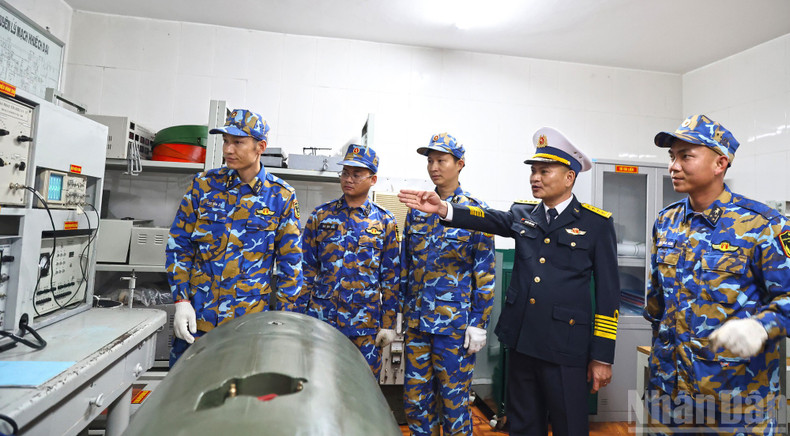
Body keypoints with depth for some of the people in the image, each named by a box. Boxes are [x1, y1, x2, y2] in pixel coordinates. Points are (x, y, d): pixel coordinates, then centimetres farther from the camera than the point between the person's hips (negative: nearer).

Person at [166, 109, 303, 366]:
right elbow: (179, 246, 5)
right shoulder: (203, 185, 2)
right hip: (195, 319, 2)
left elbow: (290, 262, 1)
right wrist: (181, 302, -3)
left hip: (250, 324, -1)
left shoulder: (281, 197, -3)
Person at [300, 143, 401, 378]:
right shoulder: (320, 216, 5)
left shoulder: (385, 221, 2)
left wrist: (388, 323, 0)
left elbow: (391, 277, 3)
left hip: (366, 324, 0)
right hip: (321, 320, 1)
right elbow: (307, 269, 7)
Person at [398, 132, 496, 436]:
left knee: (454, 400, 8)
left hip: (455, 322, -4)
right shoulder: (417, 210, 8)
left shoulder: (475, 211, -4)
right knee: (415, 399, 13)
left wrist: (479, 323, -8)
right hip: (417, 320, 4)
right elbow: (405, 265, 12)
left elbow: (485, 273, -5)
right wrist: (403, 312, 11)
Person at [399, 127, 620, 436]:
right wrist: (444, 209, -26)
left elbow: (608, 292, -4)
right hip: (521, 341, 4)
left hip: (565, 348, -4)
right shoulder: (522, 214, 8)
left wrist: (602, 356, -5)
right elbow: (488, 219, -9)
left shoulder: (597, 223, -4)